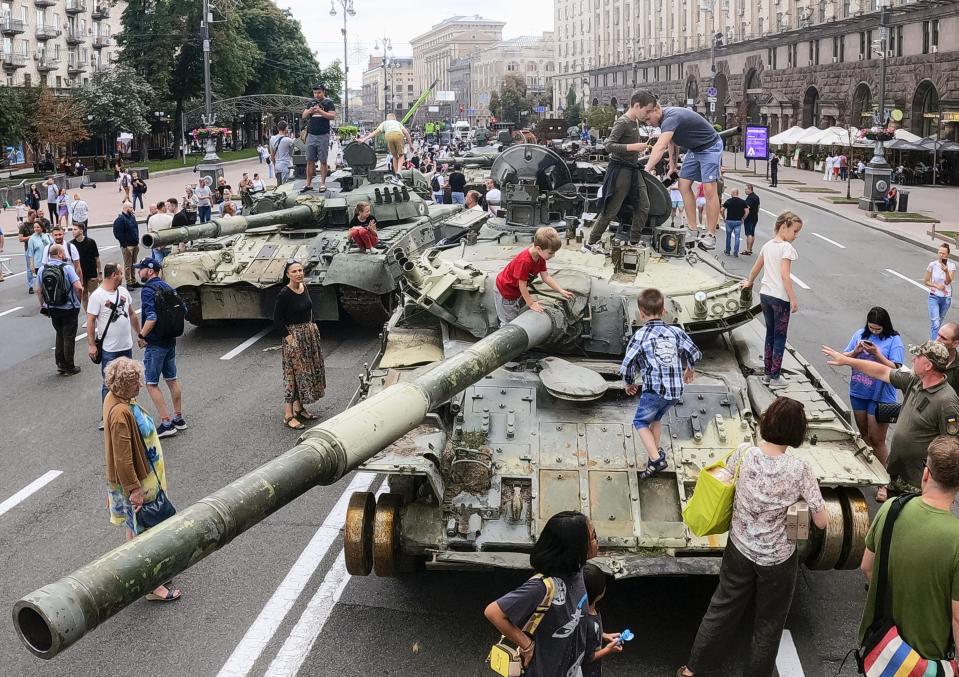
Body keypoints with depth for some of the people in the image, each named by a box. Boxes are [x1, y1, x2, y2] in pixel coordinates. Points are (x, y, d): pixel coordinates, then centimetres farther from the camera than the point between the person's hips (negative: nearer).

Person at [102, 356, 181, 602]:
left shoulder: (114, 399, 0)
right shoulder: (120, 412, -31)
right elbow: (122, 458, -28)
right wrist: (134, 489, -22)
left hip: (141, 474, 10)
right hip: (136, 480, -10)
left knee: (134, 526, 24)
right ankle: (152, 586, 13)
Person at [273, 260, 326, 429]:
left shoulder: (304, 288, 3)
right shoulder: (284, 294, -18)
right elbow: (277, 319, -14)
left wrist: (313, 324, 9)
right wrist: (288, 336, -17)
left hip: (309, 334, 8)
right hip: (294, 336, -8)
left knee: (308, 371, 14)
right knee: (294, 374, -5)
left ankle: (299, 408, 26)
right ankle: (288, 415, 1)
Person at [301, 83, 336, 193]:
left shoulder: (328, 102, 1)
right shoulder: (312, 103, 16)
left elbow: (333, 116, -10)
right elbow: (304, 116, 14)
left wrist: (320, 111, -20)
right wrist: (309, 111, -7)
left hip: (323, 136, -5)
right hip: (311, 135, 5)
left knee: (323, 161, -1)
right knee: (310, 161, 5)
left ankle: (323, 183, 4)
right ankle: (308, 183, 8)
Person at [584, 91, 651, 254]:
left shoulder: (635, 122, 12)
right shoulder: (622, 123, -14)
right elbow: (609, 145, -22)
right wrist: (632, 147, -26)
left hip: (634, 170, 9)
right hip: (620, 170, -9)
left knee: (643, 207, 6)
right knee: (611, 210, -5)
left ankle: (634, 243, 14)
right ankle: (590, 243, 4)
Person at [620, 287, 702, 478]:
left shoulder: (640, 335, -6)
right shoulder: (676, 331, 5)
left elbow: (627, 366, -7)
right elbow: (696, 354, 9)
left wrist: (630, 383, 13)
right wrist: (689, 369, 31)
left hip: (654, 390, -5)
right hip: (676, 390, 5)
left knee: (640, 421, 13)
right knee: (656, 418, 28)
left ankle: (656, 459, -1)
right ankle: (655, 453, 32)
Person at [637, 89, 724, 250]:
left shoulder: (671, 118, -35)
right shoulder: (663, 118, -4)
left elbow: (660, 148, -47)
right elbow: (671, 142, 13)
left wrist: (646, 171, -54)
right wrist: (672, 166, 11)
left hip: (710, 147, -9)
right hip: (693, 149, 9)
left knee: (709, 189, -14)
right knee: (684, 185, 2)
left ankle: (711, 235, -13)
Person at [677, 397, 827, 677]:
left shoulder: (744, 453, -16)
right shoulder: (799, 469, -22)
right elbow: (821, 522, -14)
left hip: (740, 551, 3)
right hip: (778, 560, -3)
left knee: (722, 610, 23)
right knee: (768, 625, 19)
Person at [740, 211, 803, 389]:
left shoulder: (767, 245, 8)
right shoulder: (787, 247, -14)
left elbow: (756, 268, 19)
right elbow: (784, 275, -22)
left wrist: (749, 282, 37)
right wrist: (793, 299, -19)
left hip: (765, 294, 7)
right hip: (780, 297, -7)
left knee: (770, 334, 17)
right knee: (780, 337, 2)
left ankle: (767, 373, 21)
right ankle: (775, 377, 5)